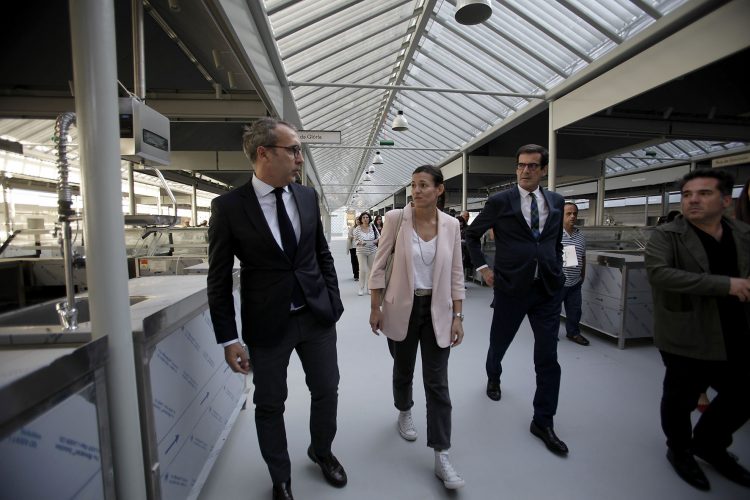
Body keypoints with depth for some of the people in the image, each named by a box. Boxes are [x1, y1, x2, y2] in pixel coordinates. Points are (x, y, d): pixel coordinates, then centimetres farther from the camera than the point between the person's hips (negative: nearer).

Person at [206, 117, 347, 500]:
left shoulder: (308, 196, 1)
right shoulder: (229, 206, -10)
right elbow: (219, 278, -7)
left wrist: (333, 299, 5)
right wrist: (229, 339, -7)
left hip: (318, 315, 4)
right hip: (268, 324, -3)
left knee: (326, 391, 17)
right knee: (270, 405, 15)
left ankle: (321, 452, 48)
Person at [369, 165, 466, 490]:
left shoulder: (451, 225, -4)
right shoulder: (396, 218, -10)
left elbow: (456, 274, 2)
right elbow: (379, 265, -4)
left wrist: (457, 316, -1)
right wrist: (375, 308, -4)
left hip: (437, 311, 1)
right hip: (402, 308, 0)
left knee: (437, 383, 5)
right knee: (403, 370, 21)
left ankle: (442, 457, 20)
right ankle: (404, 413, 52)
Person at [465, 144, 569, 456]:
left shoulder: (556, 201, 7)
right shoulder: (500, 201, -4)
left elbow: (557, 241, 18)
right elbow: (471, 234, 4)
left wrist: (557, 271, 9)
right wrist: (482, 268, 0)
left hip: (548, 289, 3)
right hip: (511, 288, -2)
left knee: (548, 357, 4)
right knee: (499, 342, 17)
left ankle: (543, 422, 21)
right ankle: (493, 378, 50)